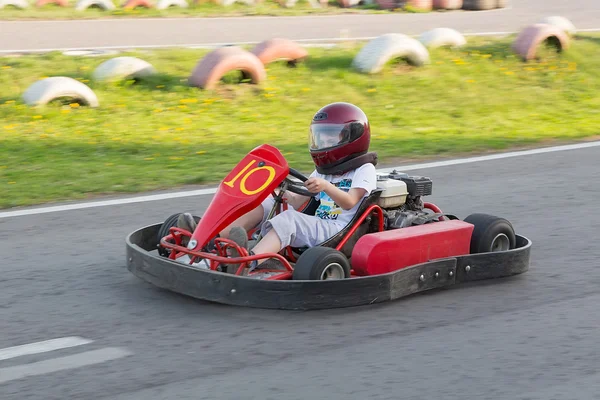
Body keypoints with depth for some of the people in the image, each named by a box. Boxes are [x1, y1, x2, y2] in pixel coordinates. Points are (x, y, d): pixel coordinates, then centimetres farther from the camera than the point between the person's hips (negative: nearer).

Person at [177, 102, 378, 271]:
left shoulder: (365, 171, 4)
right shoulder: (322, 172, 28)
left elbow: (349, 202, -14)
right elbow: (298, 202, 19)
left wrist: (326, 187, -31)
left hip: (337, 232, -8)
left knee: (288, 218, -33)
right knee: (266, 203, -8)